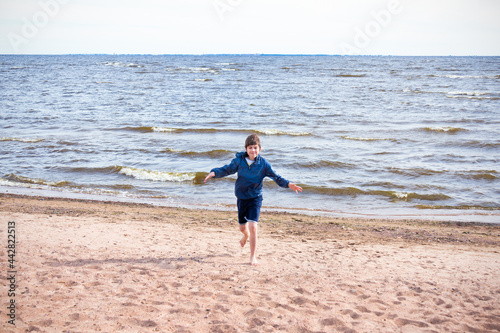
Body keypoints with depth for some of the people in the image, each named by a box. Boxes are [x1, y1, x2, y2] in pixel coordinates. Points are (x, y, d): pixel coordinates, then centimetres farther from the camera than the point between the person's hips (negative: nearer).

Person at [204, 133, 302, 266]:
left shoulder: (263, 164, -9)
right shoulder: (239, 161, -6)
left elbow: (275, 176, -6)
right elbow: (227, 169, 2)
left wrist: (288, 184, -20)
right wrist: (214, 173, -15)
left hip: (255, 198, -2)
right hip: (241, 198, 2)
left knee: (252, 226, -16)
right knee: (242, 227, 15)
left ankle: (253, 257, -3)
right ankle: (246, 235, 56)